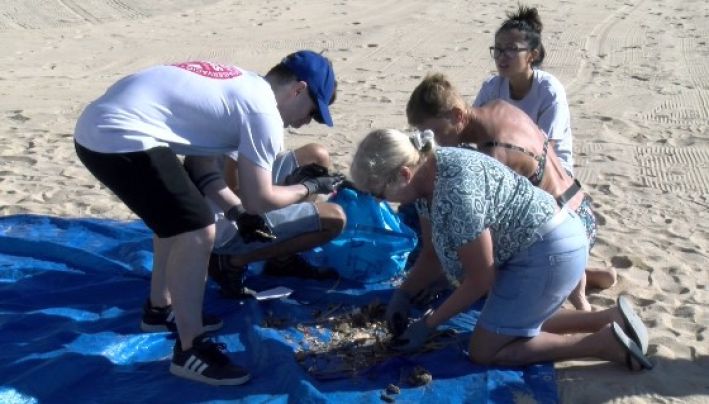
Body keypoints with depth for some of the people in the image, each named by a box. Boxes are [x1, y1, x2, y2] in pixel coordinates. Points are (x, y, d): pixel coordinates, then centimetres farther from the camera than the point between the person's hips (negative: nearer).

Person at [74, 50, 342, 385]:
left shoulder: (241, 85, 20)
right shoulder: (264, 112, -8)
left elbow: (200, 167, 22)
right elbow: (258, 200, -5)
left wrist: (237, 212, 16)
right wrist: (309, 188, 10)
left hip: (97, 127, 11)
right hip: (120, 138, -11)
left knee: (178, 215, 25)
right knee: (197, 233, -9)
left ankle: (160, 309, 39)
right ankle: (190, 350, 5)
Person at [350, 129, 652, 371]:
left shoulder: (455, 189, -30)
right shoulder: (424, 177, -1)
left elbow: (481, 278, -19)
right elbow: (432, 255, 10)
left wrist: (428, 324, -10)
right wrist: (402, 296, -1)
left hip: (549, 252, -10)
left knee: (484, 351, 0)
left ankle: (605, 342, -2)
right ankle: (611, 319, 18)